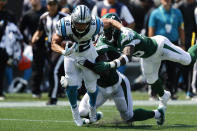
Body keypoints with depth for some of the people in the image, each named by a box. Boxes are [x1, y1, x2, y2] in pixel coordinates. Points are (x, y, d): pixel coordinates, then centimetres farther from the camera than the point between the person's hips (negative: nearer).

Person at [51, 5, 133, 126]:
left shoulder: (94, 25, -34)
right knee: (72, 85, -11)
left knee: (91, 86, 4)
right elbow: (54, 44, -24)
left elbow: (109, 21, -13)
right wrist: (64, 51, -45)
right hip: (72, 55, 0)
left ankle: (92, 107, 38)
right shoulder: (65, 25, -35)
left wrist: (123, 29, -28)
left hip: (88, 53, 1)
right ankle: (74, 109, 19)